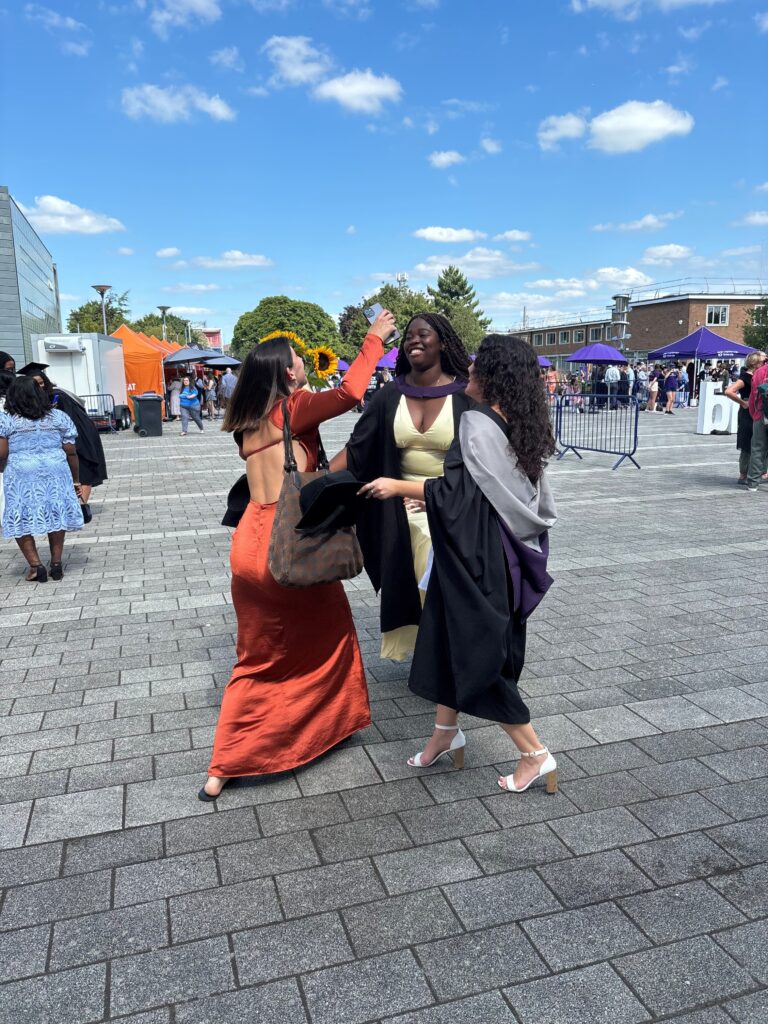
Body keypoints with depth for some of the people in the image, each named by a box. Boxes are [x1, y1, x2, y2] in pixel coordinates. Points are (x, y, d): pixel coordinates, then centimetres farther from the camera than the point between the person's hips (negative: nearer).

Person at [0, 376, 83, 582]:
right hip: (55, 474, 3)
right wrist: (75, 479, 13)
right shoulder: (59, 417, 6)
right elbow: (71, 452, 5)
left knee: (21, 522, 10)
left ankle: (35, 565, 4)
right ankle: (56, 564, 14)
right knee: (56, 517, 14)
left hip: (21, 476, -2)